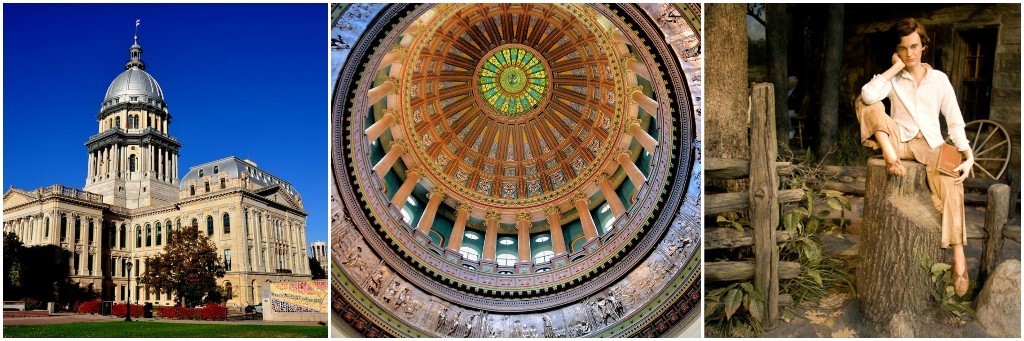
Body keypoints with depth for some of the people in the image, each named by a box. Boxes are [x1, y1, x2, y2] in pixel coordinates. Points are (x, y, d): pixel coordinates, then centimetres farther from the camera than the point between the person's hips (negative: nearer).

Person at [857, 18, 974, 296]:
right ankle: (890, 157, -32)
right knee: (866, 105, -20)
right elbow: (868, 95, -21)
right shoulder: (893, 79, 3)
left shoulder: (938, 79, 6)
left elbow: (955, 121, 6)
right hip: (900, 141, 0)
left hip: (932, 144, 0)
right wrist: (896, 67, -12)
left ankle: (959, 258, -32)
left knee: (951, 183, -30)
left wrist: (968, 156, -7)